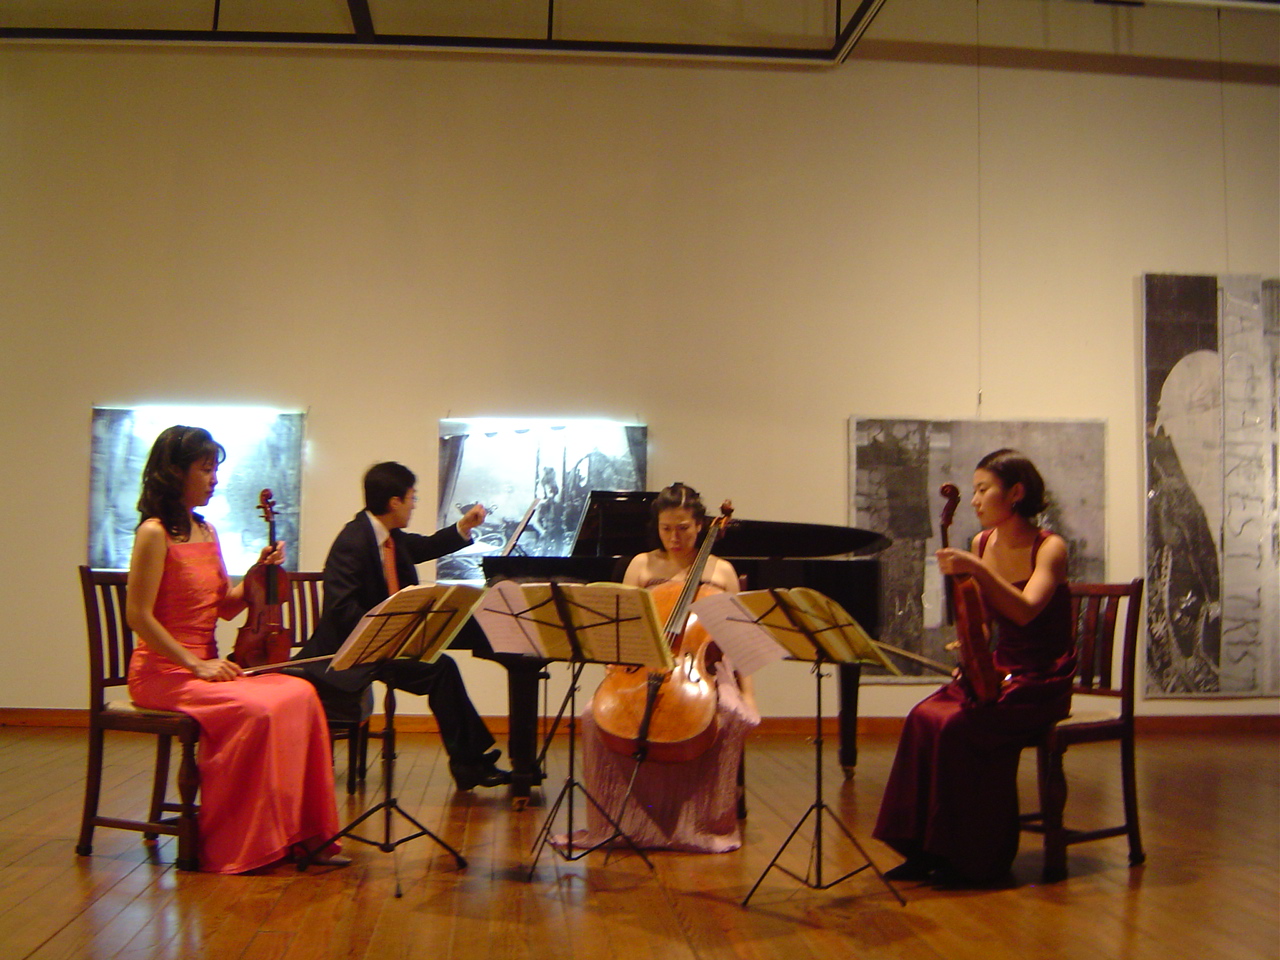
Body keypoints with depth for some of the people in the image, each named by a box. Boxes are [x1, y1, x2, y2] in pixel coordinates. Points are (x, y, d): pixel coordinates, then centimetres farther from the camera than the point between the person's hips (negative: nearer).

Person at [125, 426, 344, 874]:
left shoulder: (206, 531, 15)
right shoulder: (155, 533, -9)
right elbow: (138, 615, -15)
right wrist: (195, 664, -18)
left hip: (207, 666, 7)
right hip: (163, 672, -7)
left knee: (299, 694, -16)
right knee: (257, 708, -29)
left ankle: (300, 833, -13)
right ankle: (240, 842, -15)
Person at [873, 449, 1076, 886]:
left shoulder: (1050, 548, -10)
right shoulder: (982, 544, 7)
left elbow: (1025, 611, -29)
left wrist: (977, 570, -36)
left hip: (1042, 683, -6)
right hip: (997, 671, 6)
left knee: (958, 727, -27)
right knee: (924, 717, -20)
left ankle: (977, 856, -11)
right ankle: (927, 849, -10)